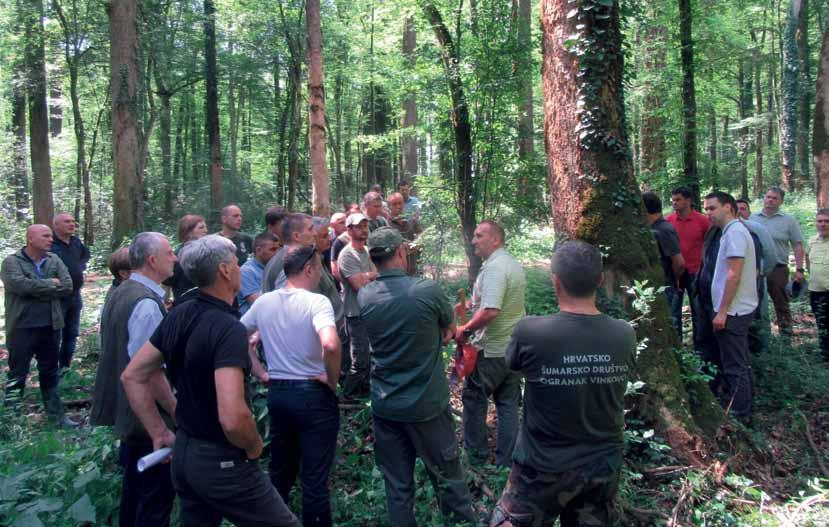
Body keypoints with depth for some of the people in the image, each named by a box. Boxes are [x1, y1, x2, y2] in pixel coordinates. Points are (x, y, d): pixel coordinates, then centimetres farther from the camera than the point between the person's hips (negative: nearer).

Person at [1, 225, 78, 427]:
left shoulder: (54, 260, 7)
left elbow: (67, 286, -4)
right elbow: (20, 284, -23)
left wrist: (36, 289, -12)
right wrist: (51, 284, -13)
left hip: (51, 327, 4)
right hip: (22, 328, -4)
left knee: (50, 373, 16)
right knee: (17, 374, 5)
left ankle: (55, 413, 27)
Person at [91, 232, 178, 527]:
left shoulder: (121, 293, 8)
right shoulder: (147, 304, -23)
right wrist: (176, 411, -18)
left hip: (128, 411, 10)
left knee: (135, 486, 23)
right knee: (157, 495, 3)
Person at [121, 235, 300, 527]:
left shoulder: (177, 316, 1)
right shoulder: (229, 329, -24)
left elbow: (132, 377, 8)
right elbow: (232, 418, -34)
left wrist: (160, 433, 10)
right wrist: (254, 447, -14)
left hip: (183, 455, 8)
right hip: (222, 462, -8)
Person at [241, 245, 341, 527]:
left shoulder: (263, 302, 2)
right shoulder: (316, 302, -17)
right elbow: (330, 344, -33)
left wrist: (259, 371, 12)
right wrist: (333, 380, -17)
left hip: (277, 392, 6)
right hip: (313, 395, -6)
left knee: (280, 471, 22)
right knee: (314, 479, 4)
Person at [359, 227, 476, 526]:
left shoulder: (364, 296, -4)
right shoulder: (428, 290, -15)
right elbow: (450, 330, 2)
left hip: (385, 406, 4)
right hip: (428, 405, -3)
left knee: (397, 486, 13)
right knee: (448, 479, 13)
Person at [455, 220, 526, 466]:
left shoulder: (494, 267, -21)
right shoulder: (515, 264, 9)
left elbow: (490, 311, -31)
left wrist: (465, 330, -18)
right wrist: (472, 303, 17)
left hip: (491, 351, -9)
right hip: (515, 349, 9)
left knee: (473, 400, 8)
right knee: (508, 404, 13)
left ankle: (476, 456, 18)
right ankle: (506, 460, 21)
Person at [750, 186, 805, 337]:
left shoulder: (788, 221, -1)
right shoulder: (753, 218, 6)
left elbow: (798, 246, -2)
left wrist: (799, 269, -9)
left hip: (778, 269, -2)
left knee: (781, 304, 6)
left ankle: (786, 334, 15)